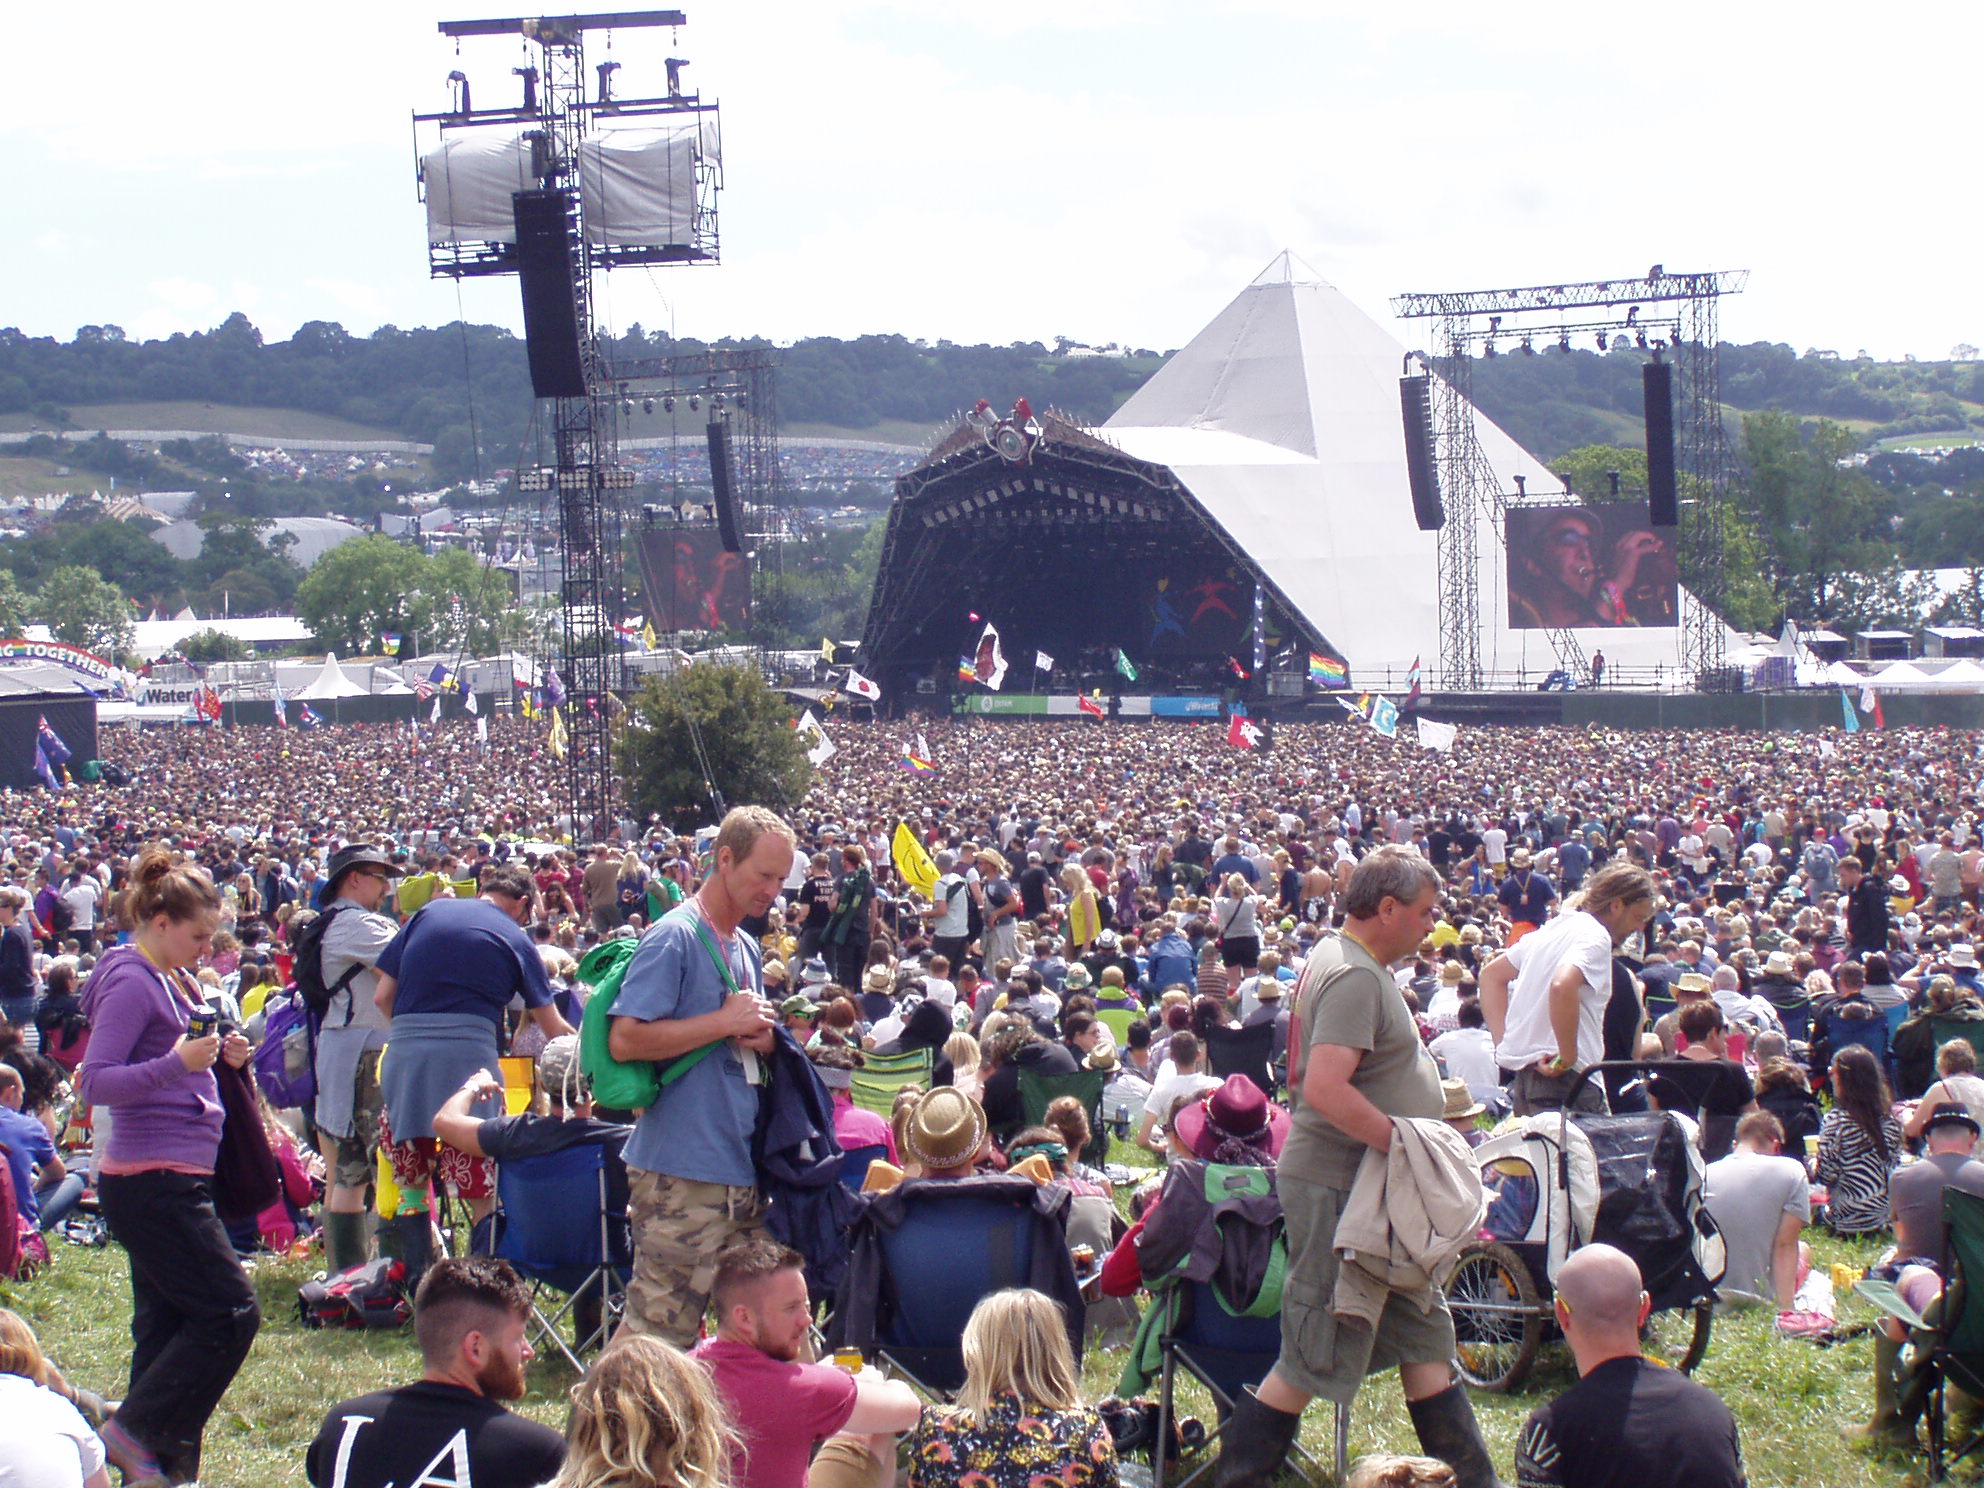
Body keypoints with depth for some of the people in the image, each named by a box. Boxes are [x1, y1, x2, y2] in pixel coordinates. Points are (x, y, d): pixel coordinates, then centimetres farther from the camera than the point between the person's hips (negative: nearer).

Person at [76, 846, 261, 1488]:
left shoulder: (173, 981, 15)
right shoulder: (131, 984, -13)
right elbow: (97, 1083, -18)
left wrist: (218, 1053, 7)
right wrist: (178, 1061, -28)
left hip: (172, 1178, 10)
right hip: (152, 1181, -10)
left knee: (167, 1326, 12)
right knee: (231, 1314, -9)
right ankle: (135, 1431, -3)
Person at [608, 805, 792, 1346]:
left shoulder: (746, 948, 17)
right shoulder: (675, 937, -10)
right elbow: (625, 1039, -19)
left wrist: (762, 1033, 2)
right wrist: (727, 1021, -15)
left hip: (744, 1170, 9)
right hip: (683, 1173, -9)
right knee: (662, 1328, -7)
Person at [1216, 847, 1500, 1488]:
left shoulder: (1339, 960, 13)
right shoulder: (1355, 977, -20)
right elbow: (1325, 1089, -31)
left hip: (1371, 1190, 11)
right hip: (1339, 1190, -11)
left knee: (1424, 1338, 17)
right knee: (1313, 1361, -4)